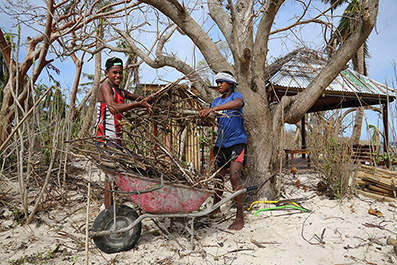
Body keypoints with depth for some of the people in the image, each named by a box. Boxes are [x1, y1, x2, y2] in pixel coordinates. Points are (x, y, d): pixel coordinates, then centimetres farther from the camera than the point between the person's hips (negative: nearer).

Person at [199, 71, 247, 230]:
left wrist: (213, 109, -38)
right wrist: (203, 115, -13)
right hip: (221, 144, 6)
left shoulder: (236, 95, -4)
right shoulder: (216, 101, 16)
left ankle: (240, 217, -8)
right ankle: (215, 207, 31)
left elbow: (238, 103, -29)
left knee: (235, 176, -19)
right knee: (218, 177, 12)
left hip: (237, 142, -6)